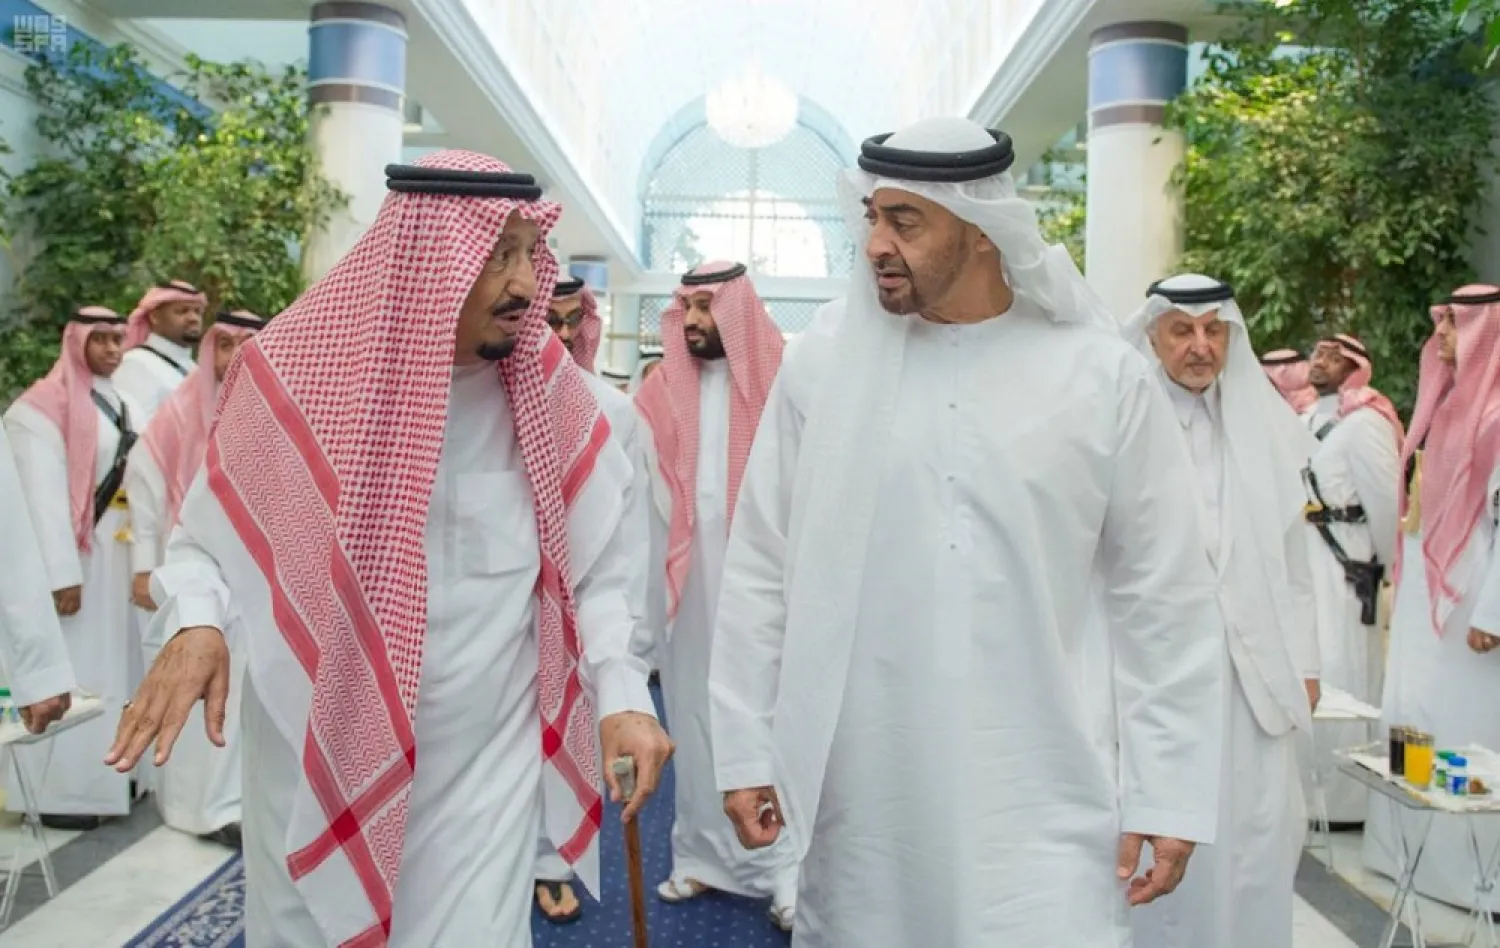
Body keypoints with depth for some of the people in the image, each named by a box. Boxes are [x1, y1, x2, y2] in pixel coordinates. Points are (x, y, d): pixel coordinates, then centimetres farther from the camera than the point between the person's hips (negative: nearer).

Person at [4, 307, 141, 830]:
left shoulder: (121, 404, 12)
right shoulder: (45, 407, -10)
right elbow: (42, 497, -16)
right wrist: (61, 575, -20)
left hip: (114, 555, 7)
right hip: (67, 557, -7)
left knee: (105, 665, 12)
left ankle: (99, 776, 23)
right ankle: (55, 792, 8)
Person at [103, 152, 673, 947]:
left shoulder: (546, 387, -7)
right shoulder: (295, 370, -10)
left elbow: (594, 563, 0)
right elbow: (207, 535, 1)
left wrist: (621, 692, -12)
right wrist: (195, 621, -19)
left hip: (483, 764, 0)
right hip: (316, 761, 1)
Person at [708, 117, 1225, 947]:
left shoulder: (1103, 377, -4)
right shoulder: (824, 360, -3)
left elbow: (1163, 599, 1)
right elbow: (760, 571, 3)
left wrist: (1168, 791, 1)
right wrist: (746, 748, 3)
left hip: (1040, 805, -1)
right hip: (856, 799, 1)